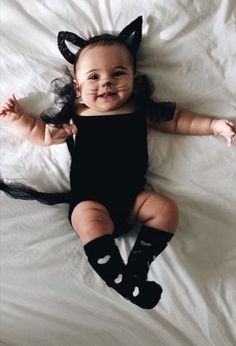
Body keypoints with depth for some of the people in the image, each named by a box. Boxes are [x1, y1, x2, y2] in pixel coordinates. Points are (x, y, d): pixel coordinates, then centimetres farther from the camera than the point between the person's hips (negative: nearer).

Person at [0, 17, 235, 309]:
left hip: (132, 194, 3)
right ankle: (121, 281, -26)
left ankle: (137, 266, -16)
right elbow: (42, 134, 21)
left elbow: (179, 120, 19)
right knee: (90, 222, -30)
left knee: (166, 209, -16)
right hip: (89, 199, -2)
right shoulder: (74, 117, 7)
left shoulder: (141, 110, 9)